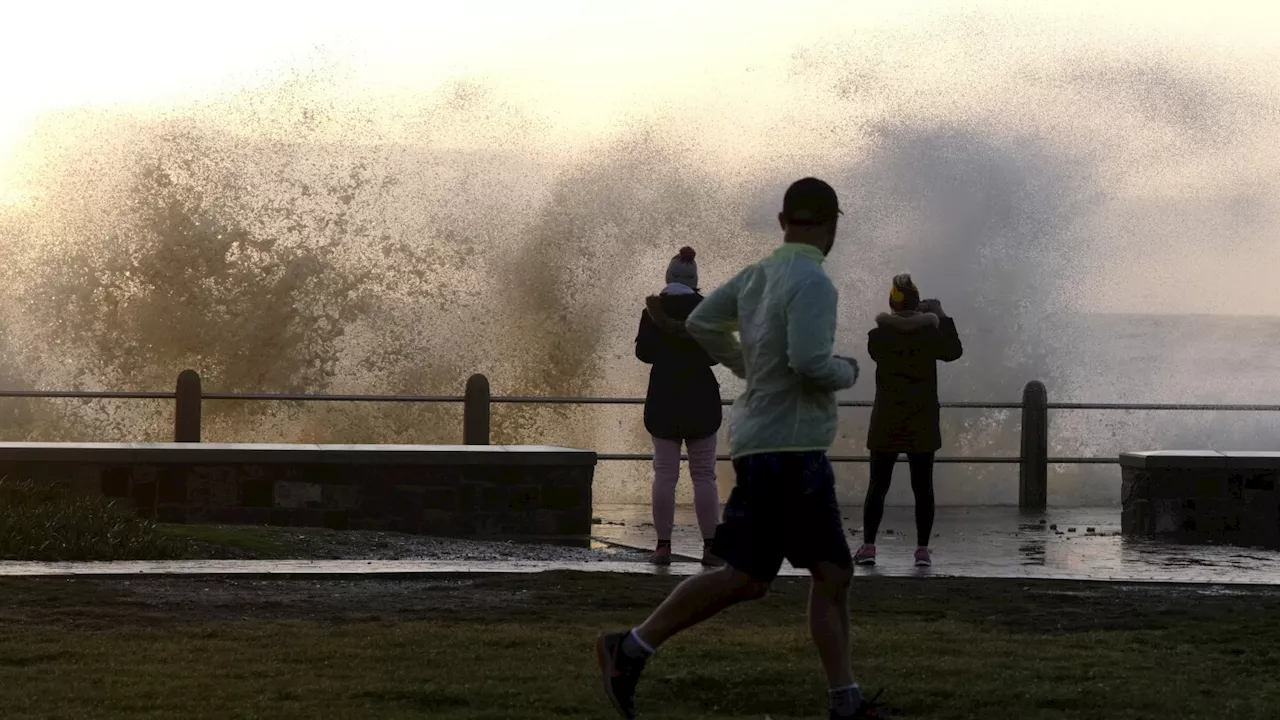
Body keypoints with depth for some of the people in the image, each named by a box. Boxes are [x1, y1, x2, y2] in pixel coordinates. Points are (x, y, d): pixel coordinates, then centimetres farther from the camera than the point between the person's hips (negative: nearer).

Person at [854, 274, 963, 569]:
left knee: (878, 485, 6)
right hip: (922, 425, 0)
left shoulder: (879, 335, -8)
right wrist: (942, 317, 18)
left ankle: (868, 545, 1)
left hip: (886, 425, 0)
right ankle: (923, 549, 4)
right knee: (922, 487, 6)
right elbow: (953, 352, 11)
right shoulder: (930, 334, -7)